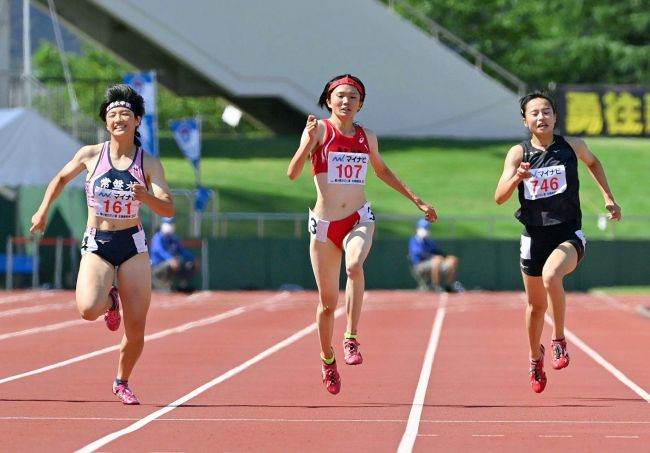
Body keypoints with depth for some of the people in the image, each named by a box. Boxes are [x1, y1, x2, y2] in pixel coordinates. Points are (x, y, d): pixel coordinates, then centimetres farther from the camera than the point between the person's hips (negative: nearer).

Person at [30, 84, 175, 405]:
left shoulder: (148, 164, -2)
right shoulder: (90, 155, -1)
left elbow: (168, 209, -10)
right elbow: (61, 178, 19)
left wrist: (145, 196, -29)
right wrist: (43, 211, 13)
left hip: (133, 244, 0)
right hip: (96, 245, 0)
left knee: (136, 331, -2)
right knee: (88, 310, -27)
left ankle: (122, 382, 27)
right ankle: (110, 300, 11)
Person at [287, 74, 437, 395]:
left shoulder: (367, 137, 7)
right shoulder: (320, 130, -5)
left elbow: (382, 170, 26)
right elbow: (293, 173, -15)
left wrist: (417, 201, 27)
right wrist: (309, 139, -30)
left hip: (359, 220, 1)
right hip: (324, 224, -1)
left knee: (354, 265, -33)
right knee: (327, 302, 4)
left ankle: (351, 339, -27)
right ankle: (327, 361, 28)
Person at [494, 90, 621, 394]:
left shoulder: (571, 146, -2)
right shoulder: (519, 153, -3)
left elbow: (593, 162, 22)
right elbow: (499, 198, -10)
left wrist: (608, 197, 16)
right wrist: (517, 177, -29)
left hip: (568, 234, -2)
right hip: (534, 236, 2)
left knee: (551, 275, -33)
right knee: (536, 306, 12)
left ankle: (559, 340, -14)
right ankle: (535, 357, 40)